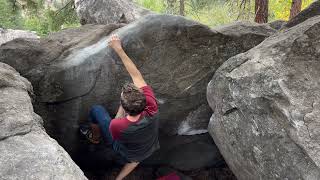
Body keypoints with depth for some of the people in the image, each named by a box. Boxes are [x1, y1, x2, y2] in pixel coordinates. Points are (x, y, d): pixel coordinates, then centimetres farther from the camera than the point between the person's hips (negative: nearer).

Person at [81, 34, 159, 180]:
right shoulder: (151, 109, -37)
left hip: (127, 152, -2)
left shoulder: (116, 126, -43)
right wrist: (119, 49, -22)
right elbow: (136, 75, -28)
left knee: (96, 110, 8)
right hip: (148, 151, 3)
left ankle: (95, 137, 33)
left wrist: (122, 107, -7)